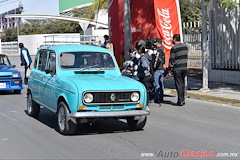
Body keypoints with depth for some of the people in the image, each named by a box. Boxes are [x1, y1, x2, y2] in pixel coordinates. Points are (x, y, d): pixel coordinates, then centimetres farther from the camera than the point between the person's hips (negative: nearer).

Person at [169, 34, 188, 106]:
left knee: (179, 85, -2)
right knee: (182, 84, 14)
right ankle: (183, 100, 18)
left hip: (177, 69, -6)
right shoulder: (185, 46, 8)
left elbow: (172, 59, -10)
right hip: (185, 67, 6)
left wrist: (171, 67, -2)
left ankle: (180, 101, -3)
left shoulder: (174, 48, -12)